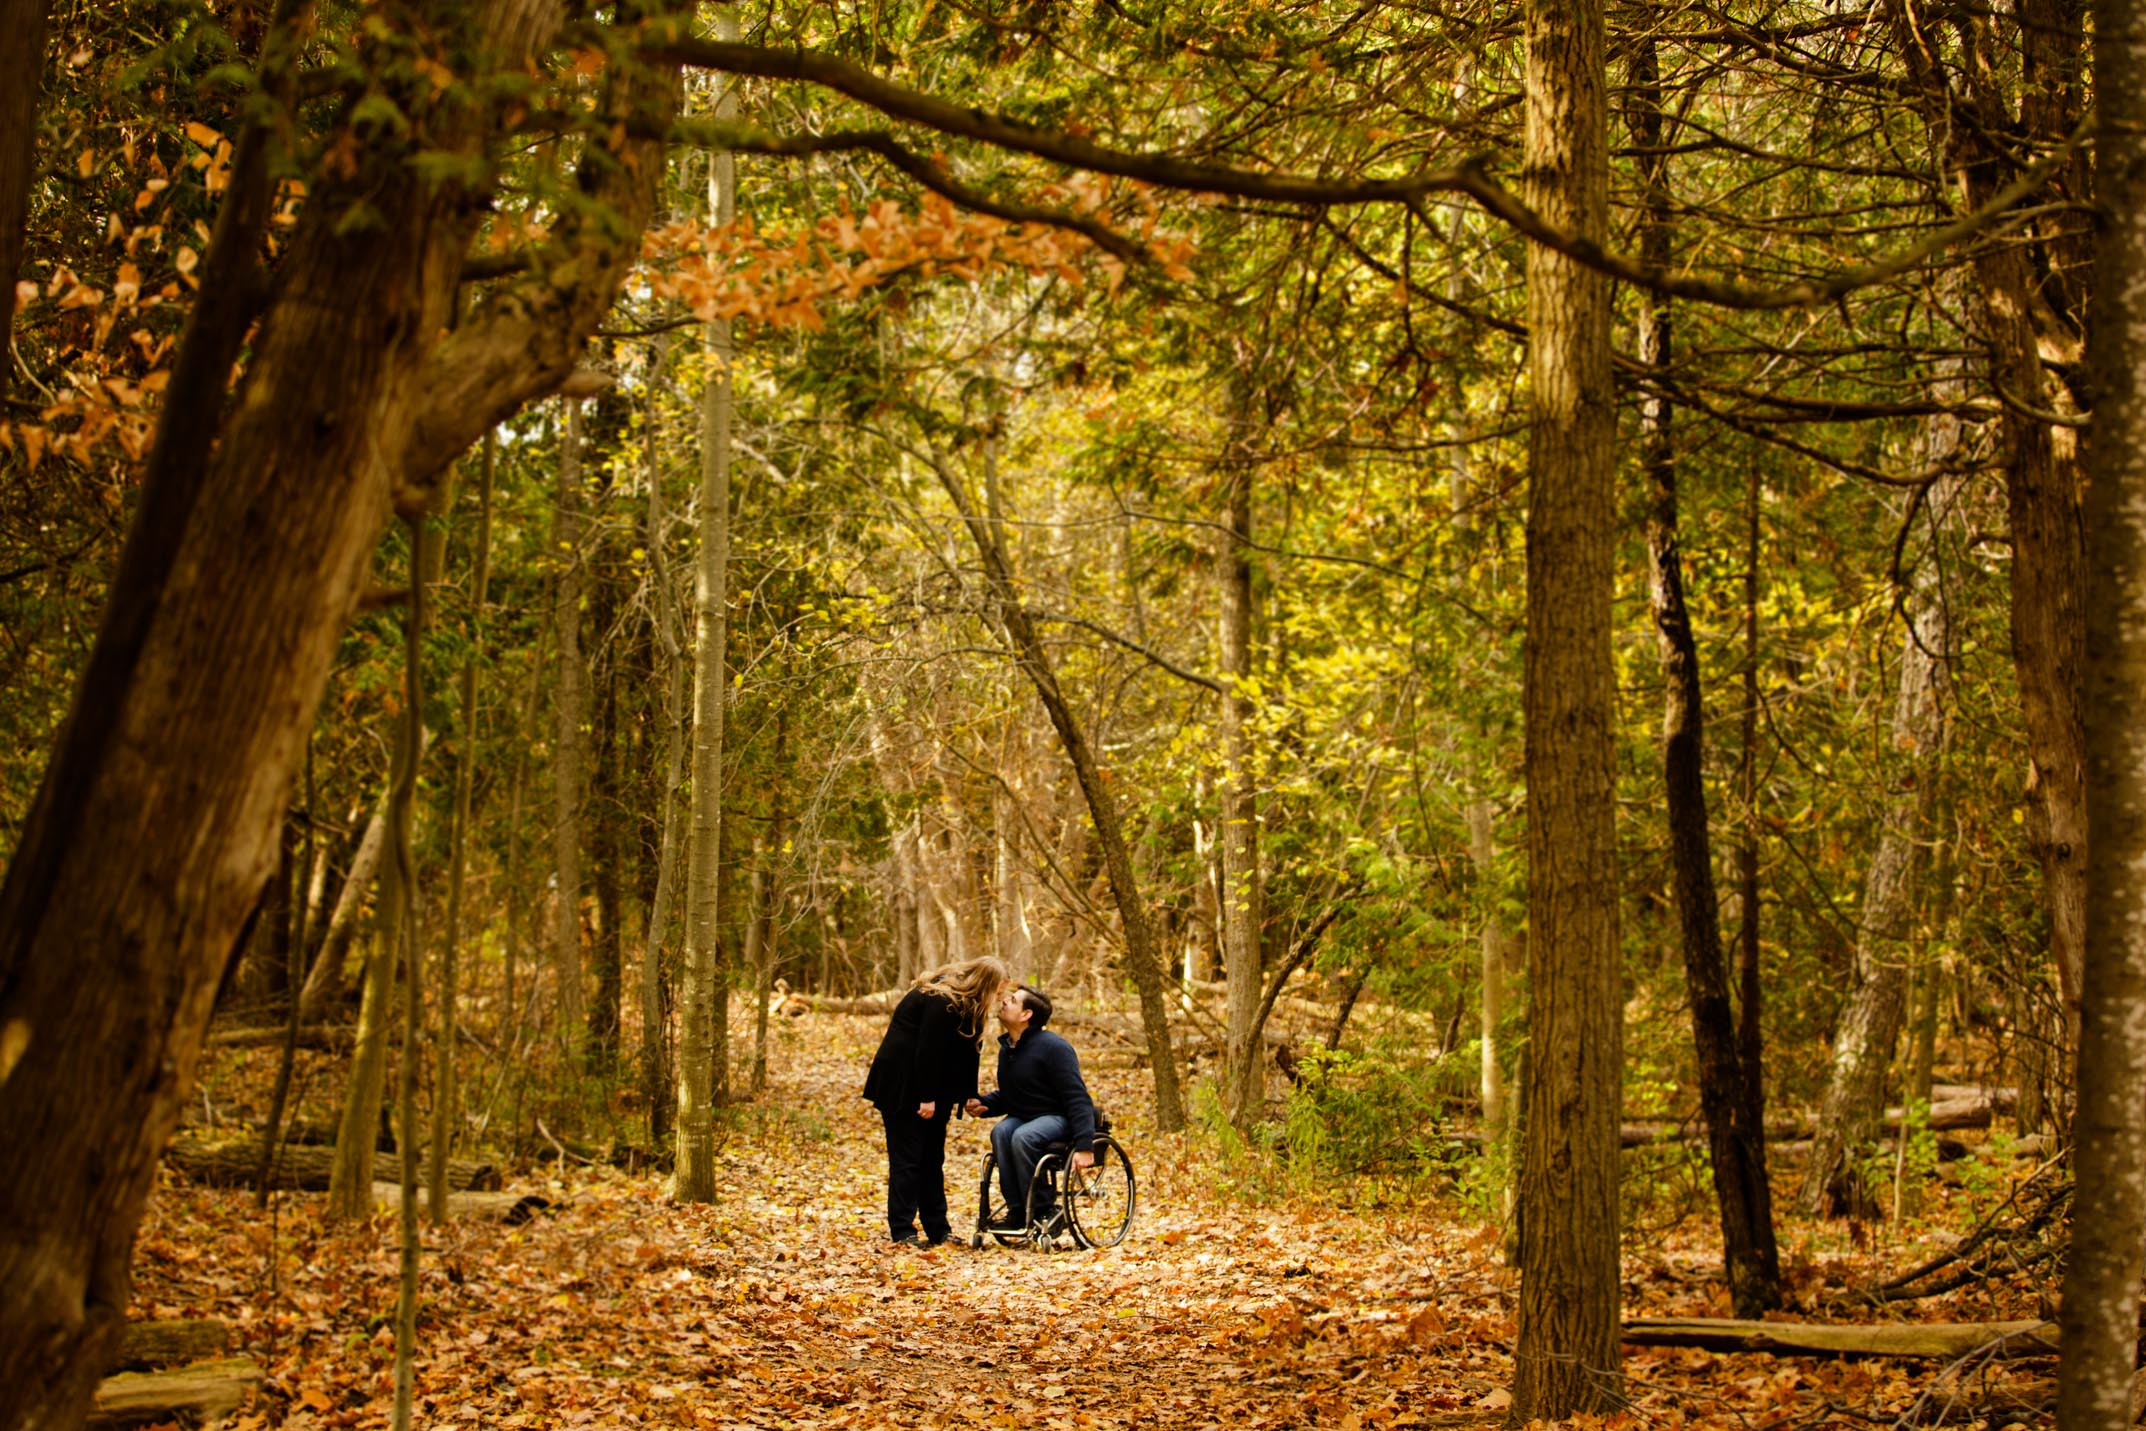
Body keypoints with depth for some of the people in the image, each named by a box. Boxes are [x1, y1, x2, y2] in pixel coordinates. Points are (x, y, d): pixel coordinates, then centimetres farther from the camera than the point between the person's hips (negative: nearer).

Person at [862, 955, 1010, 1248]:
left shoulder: (966, 1005, 6)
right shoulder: (940, 1002, -24)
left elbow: (966, 1052, 9)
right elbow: (927, 1051, -24)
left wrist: (967, 1097, 4)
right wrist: (927, 1097, -20)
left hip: (928, 1087, 10)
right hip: (902, 1088, -10)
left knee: (931, 1159, 11)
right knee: (907, 1158, -7)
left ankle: (938, 1230, 15)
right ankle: (902, 1232, -5)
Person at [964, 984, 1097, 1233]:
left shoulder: (1054, 1047, -16)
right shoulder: (1007, 1049, 10)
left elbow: (1078, 1098, -20)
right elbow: (1007, 1096, 22)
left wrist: (1084, 1146, -29)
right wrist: (983, 1104, -1)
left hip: (1057, 1118, -7)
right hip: (1023, 1117, 7)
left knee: (1022, 1137, -35)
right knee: (1000, 1133, -26)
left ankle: (1043, 1212, -22)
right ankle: (1017, 1211, -24)